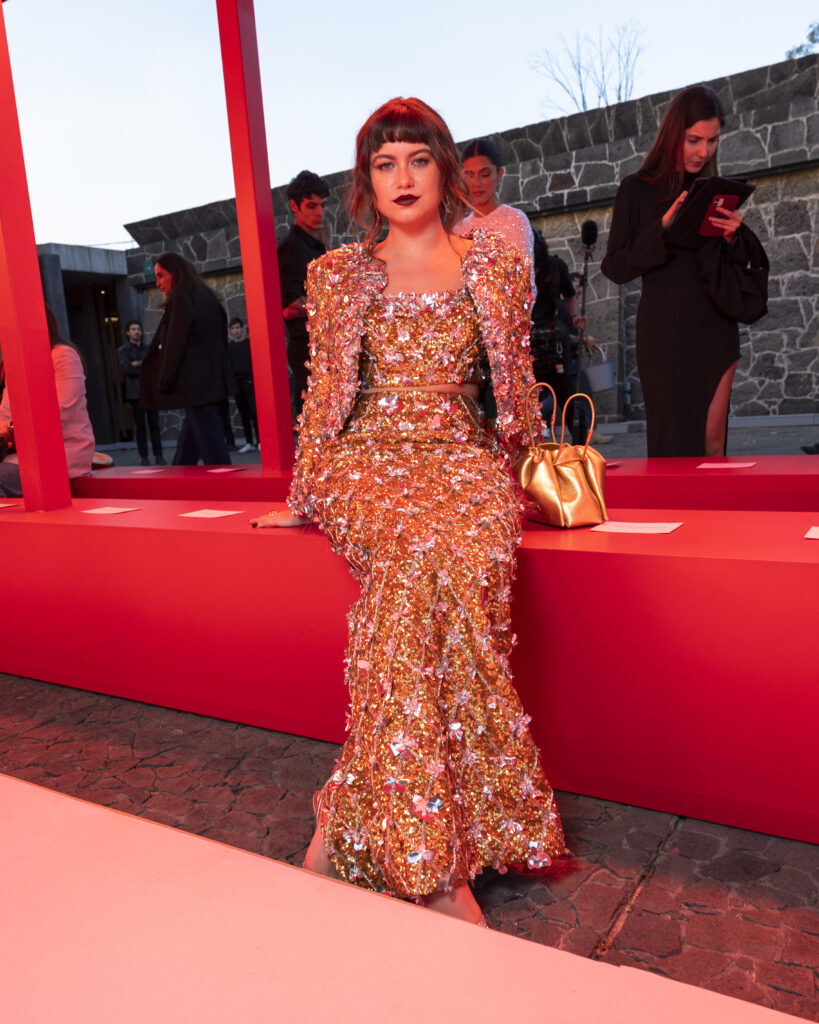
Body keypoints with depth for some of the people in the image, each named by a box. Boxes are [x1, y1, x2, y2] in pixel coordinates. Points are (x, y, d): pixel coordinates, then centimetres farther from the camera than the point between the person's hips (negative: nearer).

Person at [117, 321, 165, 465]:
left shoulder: (148, 349, 14)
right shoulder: (123, 350, 5)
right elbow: (127, 369, -10)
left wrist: (139, 364, -11)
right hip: (135, 394, -2)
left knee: (154, 425, 0)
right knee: (140, 426, -1)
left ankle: (158, 456, 4)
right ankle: (144, 458, 4)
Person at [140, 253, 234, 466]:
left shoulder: (181, 300, -10)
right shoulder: (207, 297, 18)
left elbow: (174, 347, -14)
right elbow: (222, 341, 20)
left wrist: (164, 385, -9)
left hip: (195, 385, -10)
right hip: (214, 382, 10)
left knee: (211, 447, -8)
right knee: (186, 446, 17)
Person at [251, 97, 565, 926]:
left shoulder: (497, 266, 12)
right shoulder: (337, 275, 11)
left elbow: (517, 388, 17)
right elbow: (324, 392, 13)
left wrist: (519, 472, 15)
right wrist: (304, 499, 11)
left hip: (462, 460, 1)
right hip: (366, 462, -1)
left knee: (457, 553, -36)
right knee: (426, 550, -36)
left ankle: (355, 811, -23)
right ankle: (434, 863, -28)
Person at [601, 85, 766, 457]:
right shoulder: (637, 189, 2)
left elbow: (738, 267, 16)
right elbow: (615, 268, -4)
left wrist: (733, 236, -6)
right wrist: (663, 228, -17)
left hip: (715, 330, 3)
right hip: (663, 332, -3)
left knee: (712, 441, 1)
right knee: (673, 440, -3)